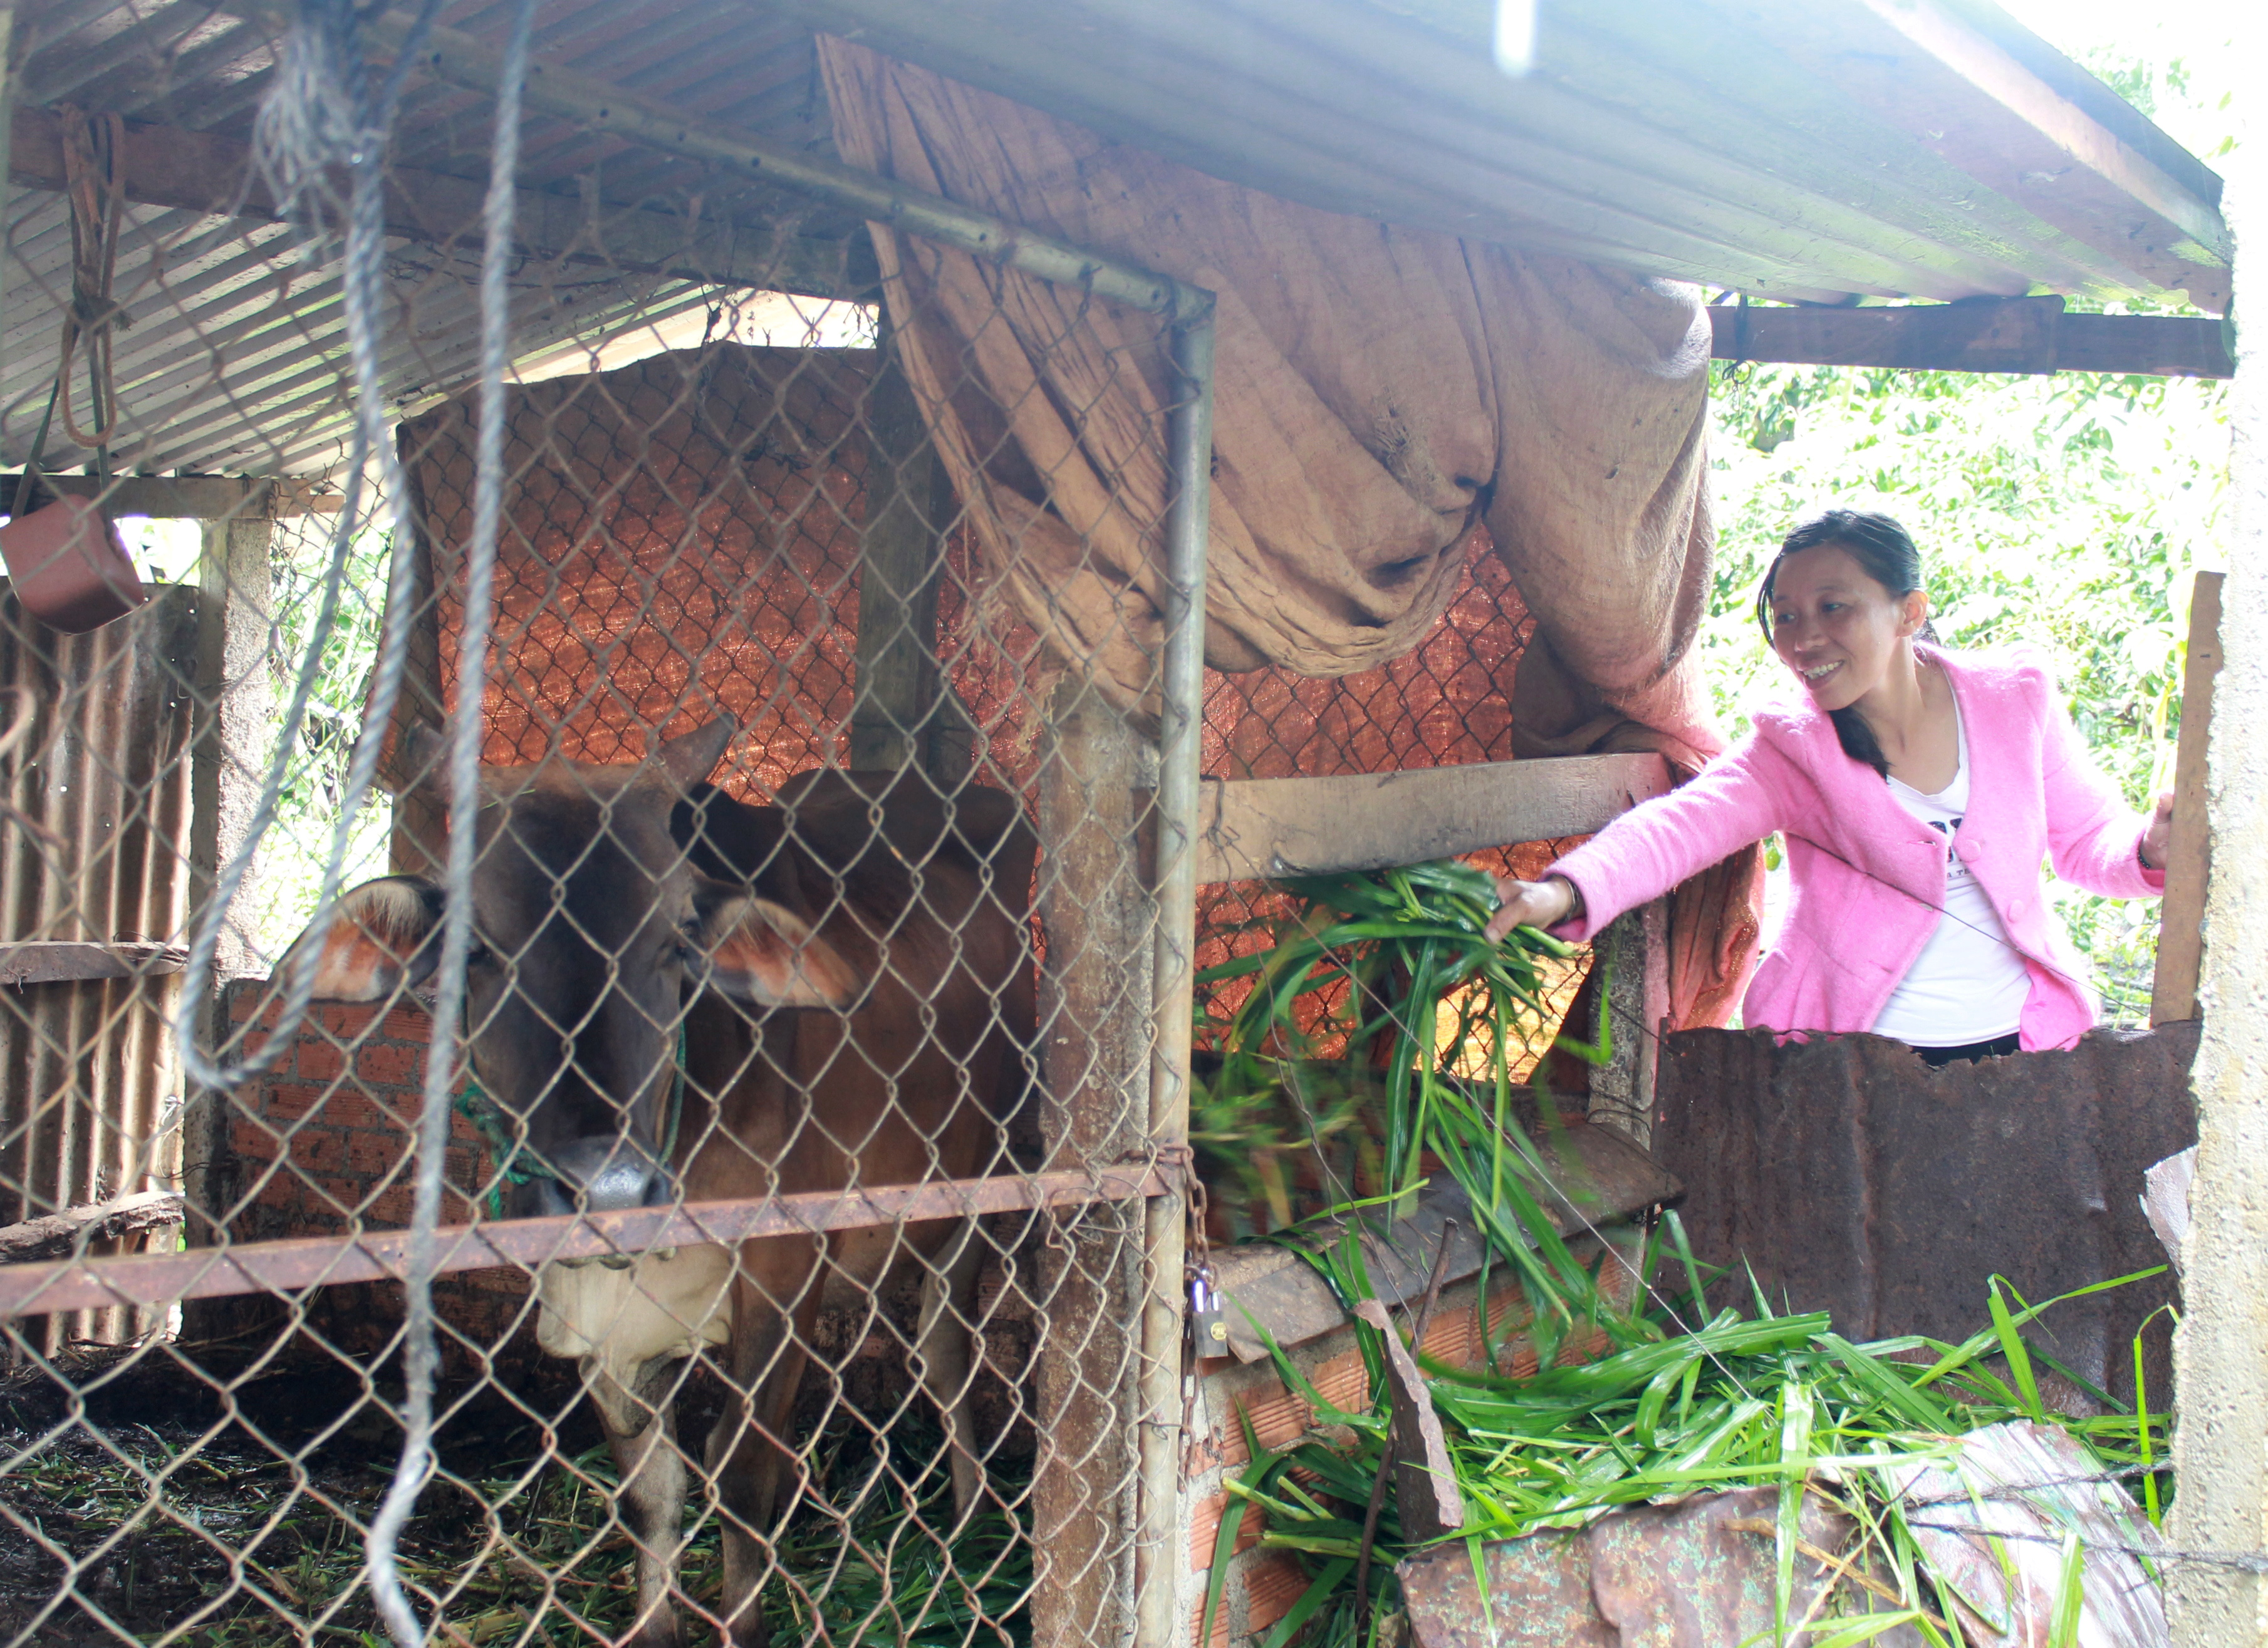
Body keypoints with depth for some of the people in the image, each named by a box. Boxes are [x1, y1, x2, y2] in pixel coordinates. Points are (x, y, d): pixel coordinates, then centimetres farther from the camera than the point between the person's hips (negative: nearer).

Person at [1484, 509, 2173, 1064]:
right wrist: (1568, 892, -48)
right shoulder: (1792, 748, -10)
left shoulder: (2013, 700, -3)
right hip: (1855, 1065, -2)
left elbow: (2087, 837, 9)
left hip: (2018, 1044, 3)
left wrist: (2149, 849, -15)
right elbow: (1680, 823, -29)